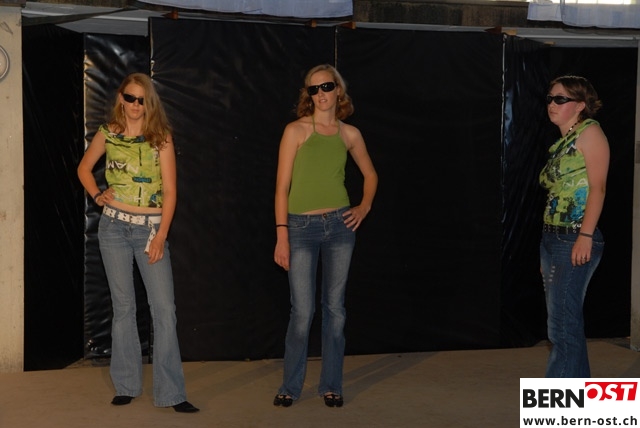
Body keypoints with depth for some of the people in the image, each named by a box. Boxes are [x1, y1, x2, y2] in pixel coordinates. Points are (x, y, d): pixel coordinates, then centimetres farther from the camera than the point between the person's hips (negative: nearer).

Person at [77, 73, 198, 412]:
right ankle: (126, 386, 17)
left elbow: (169, 191, -4)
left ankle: (171, 393, -4)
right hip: (114, 227, 2)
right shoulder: (108, 133, 5)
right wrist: (97, 196, 3)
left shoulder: (161, 137, -1)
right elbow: (84, 168, 21)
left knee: (164, 308, -7)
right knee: (123, 306, 7)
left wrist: (161, 235, -10)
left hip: (151, 228, -1)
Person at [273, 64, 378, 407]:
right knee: (302, 312, -3)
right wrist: (281, 235, -10)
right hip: (301, 227, -3)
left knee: (335, 308, 6)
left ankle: (331, 385, 17)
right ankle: (290, 386, 11)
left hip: (339, 226, 3)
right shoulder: (296, 130, -3)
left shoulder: (350, 134, 7)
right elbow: (282, 186, -5)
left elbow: (370, 174, 23)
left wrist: (365, 206, 7)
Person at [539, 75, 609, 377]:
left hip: (575, 239, -9)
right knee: (567, 323, 12)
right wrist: (547, 252, 16)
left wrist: (585, 235, -23)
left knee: (562, 326, -10)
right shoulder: (561, 143, 19)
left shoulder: (589, 131, -5)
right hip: (552, 238, 9)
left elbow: (597, 187, -14)